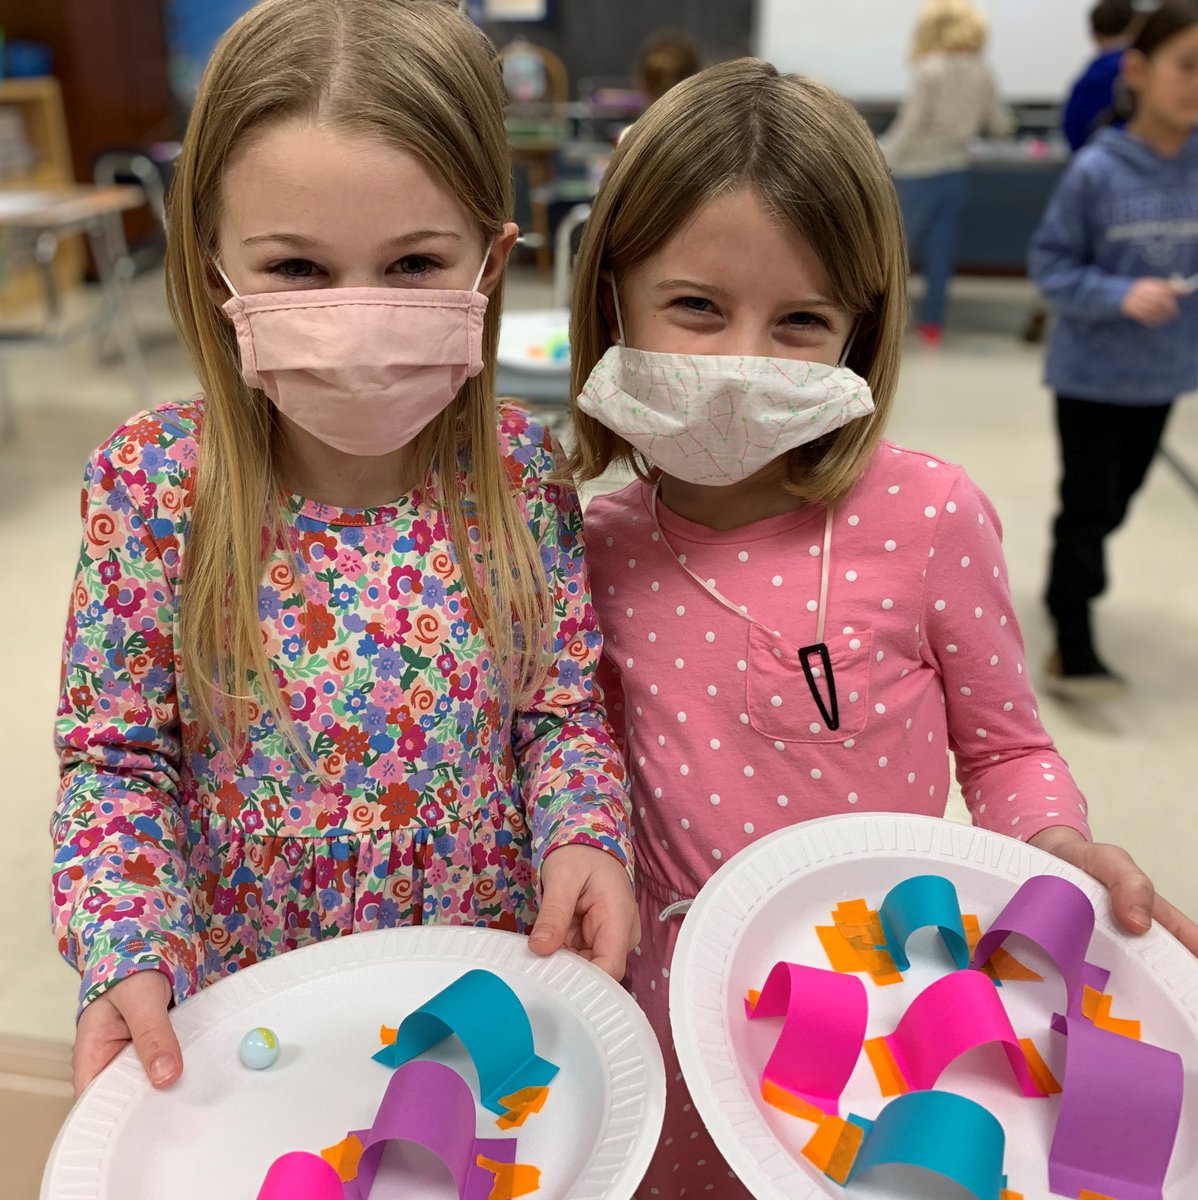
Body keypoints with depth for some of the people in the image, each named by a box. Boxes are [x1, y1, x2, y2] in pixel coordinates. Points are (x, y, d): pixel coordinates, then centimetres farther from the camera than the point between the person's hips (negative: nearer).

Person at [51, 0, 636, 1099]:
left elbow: (564, 710, -6)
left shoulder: (517, 471, -16)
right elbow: (116, 754, -10)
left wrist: (583, 836, -24)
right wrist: (126, 956, -22)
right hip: (246, 991, 0)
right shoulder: (151, 484, -19)